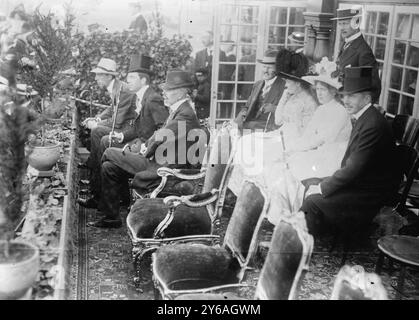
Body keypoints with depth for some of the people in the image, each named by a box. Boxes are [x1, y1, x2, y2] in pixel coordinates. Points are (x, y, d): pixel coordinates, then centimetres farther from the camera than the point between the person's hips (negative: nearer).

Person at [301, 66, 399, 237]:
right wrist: (322, 185, 3)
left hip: (372, 194, -10)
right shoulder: (361, 118, 7)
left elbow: (353, 169, -26)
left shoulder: (373, 125, -26)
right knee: (308, 186, 6)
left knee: (313, 202, -18)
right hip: (356, 181, 10)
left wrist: (321, 188, -16)